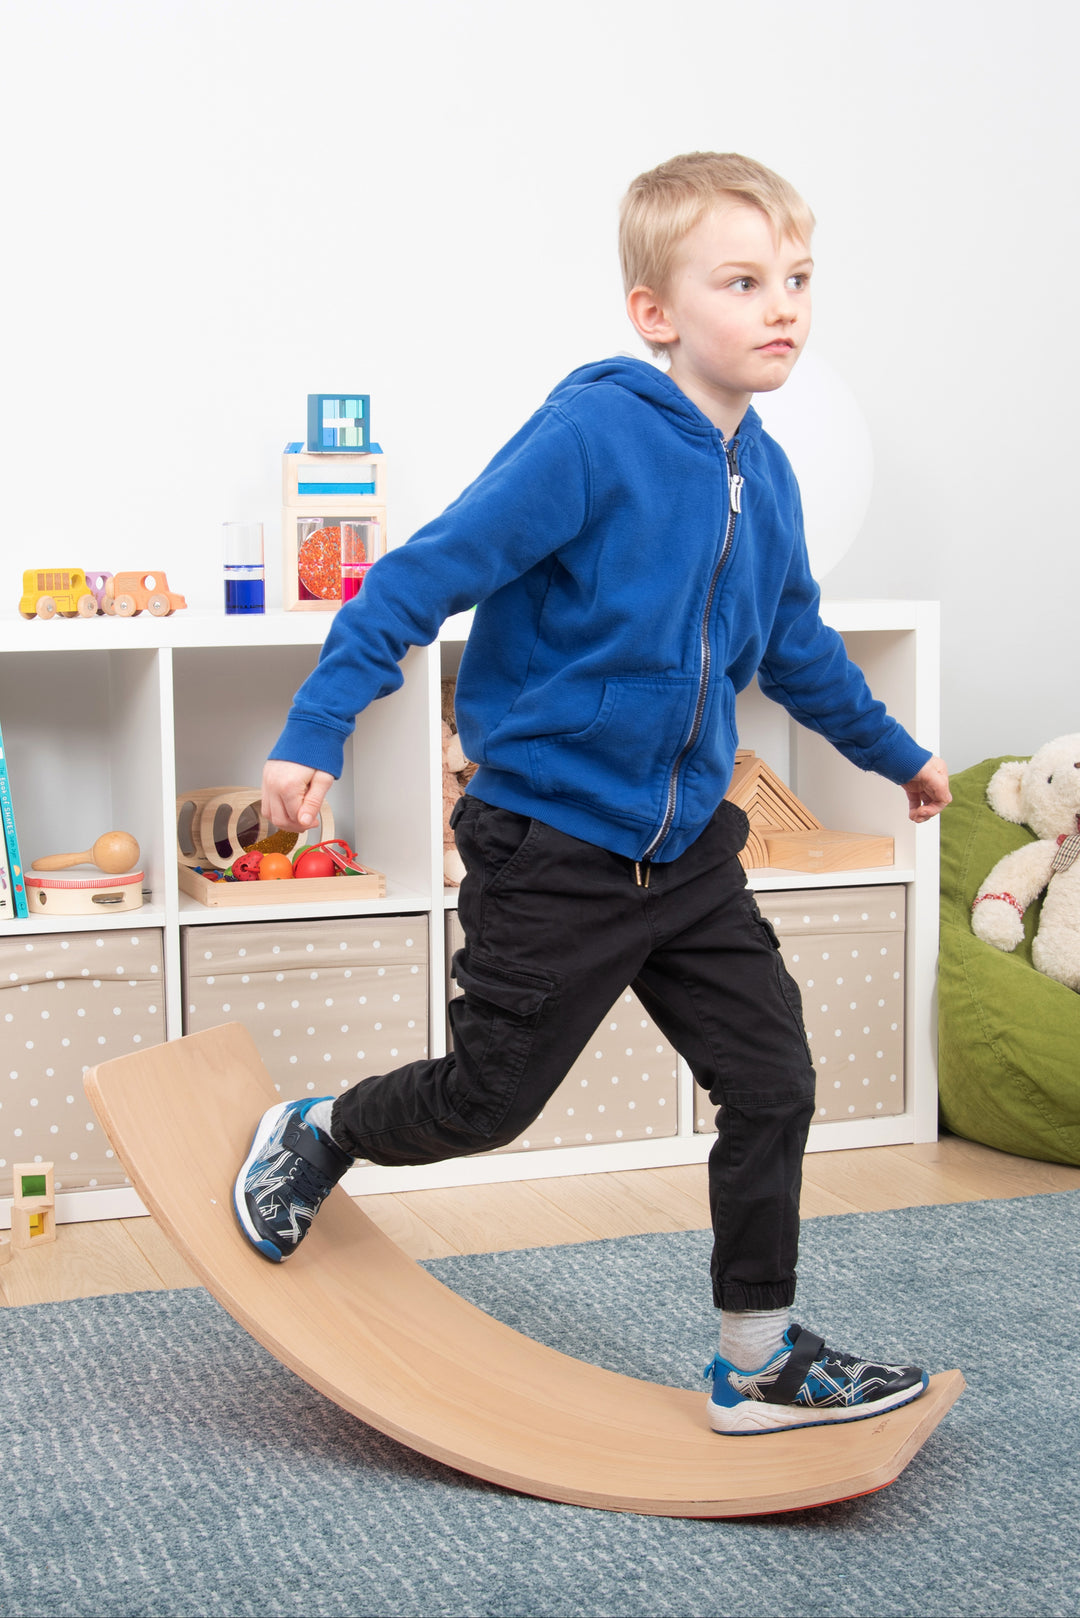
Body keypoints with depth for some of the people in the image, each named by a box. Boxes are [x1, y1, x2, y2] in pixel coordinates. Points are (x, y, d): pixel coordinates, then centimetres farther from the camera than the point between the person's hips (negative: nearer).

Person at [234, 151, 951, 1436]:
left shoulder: (763, 476, 5)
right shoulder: (590, 437, -19)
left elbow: (796, 646, 22)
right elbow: (425, 575, -18)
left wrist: (894, 753, 34)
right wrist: (313, 733, -22)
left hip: (687, 847, 7)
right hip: (551, 855, -7)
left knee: (773, 1087, 6)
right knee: (488, 1101, 6)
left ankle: (757, 1361, 22)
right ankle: (310, 1138, 37)